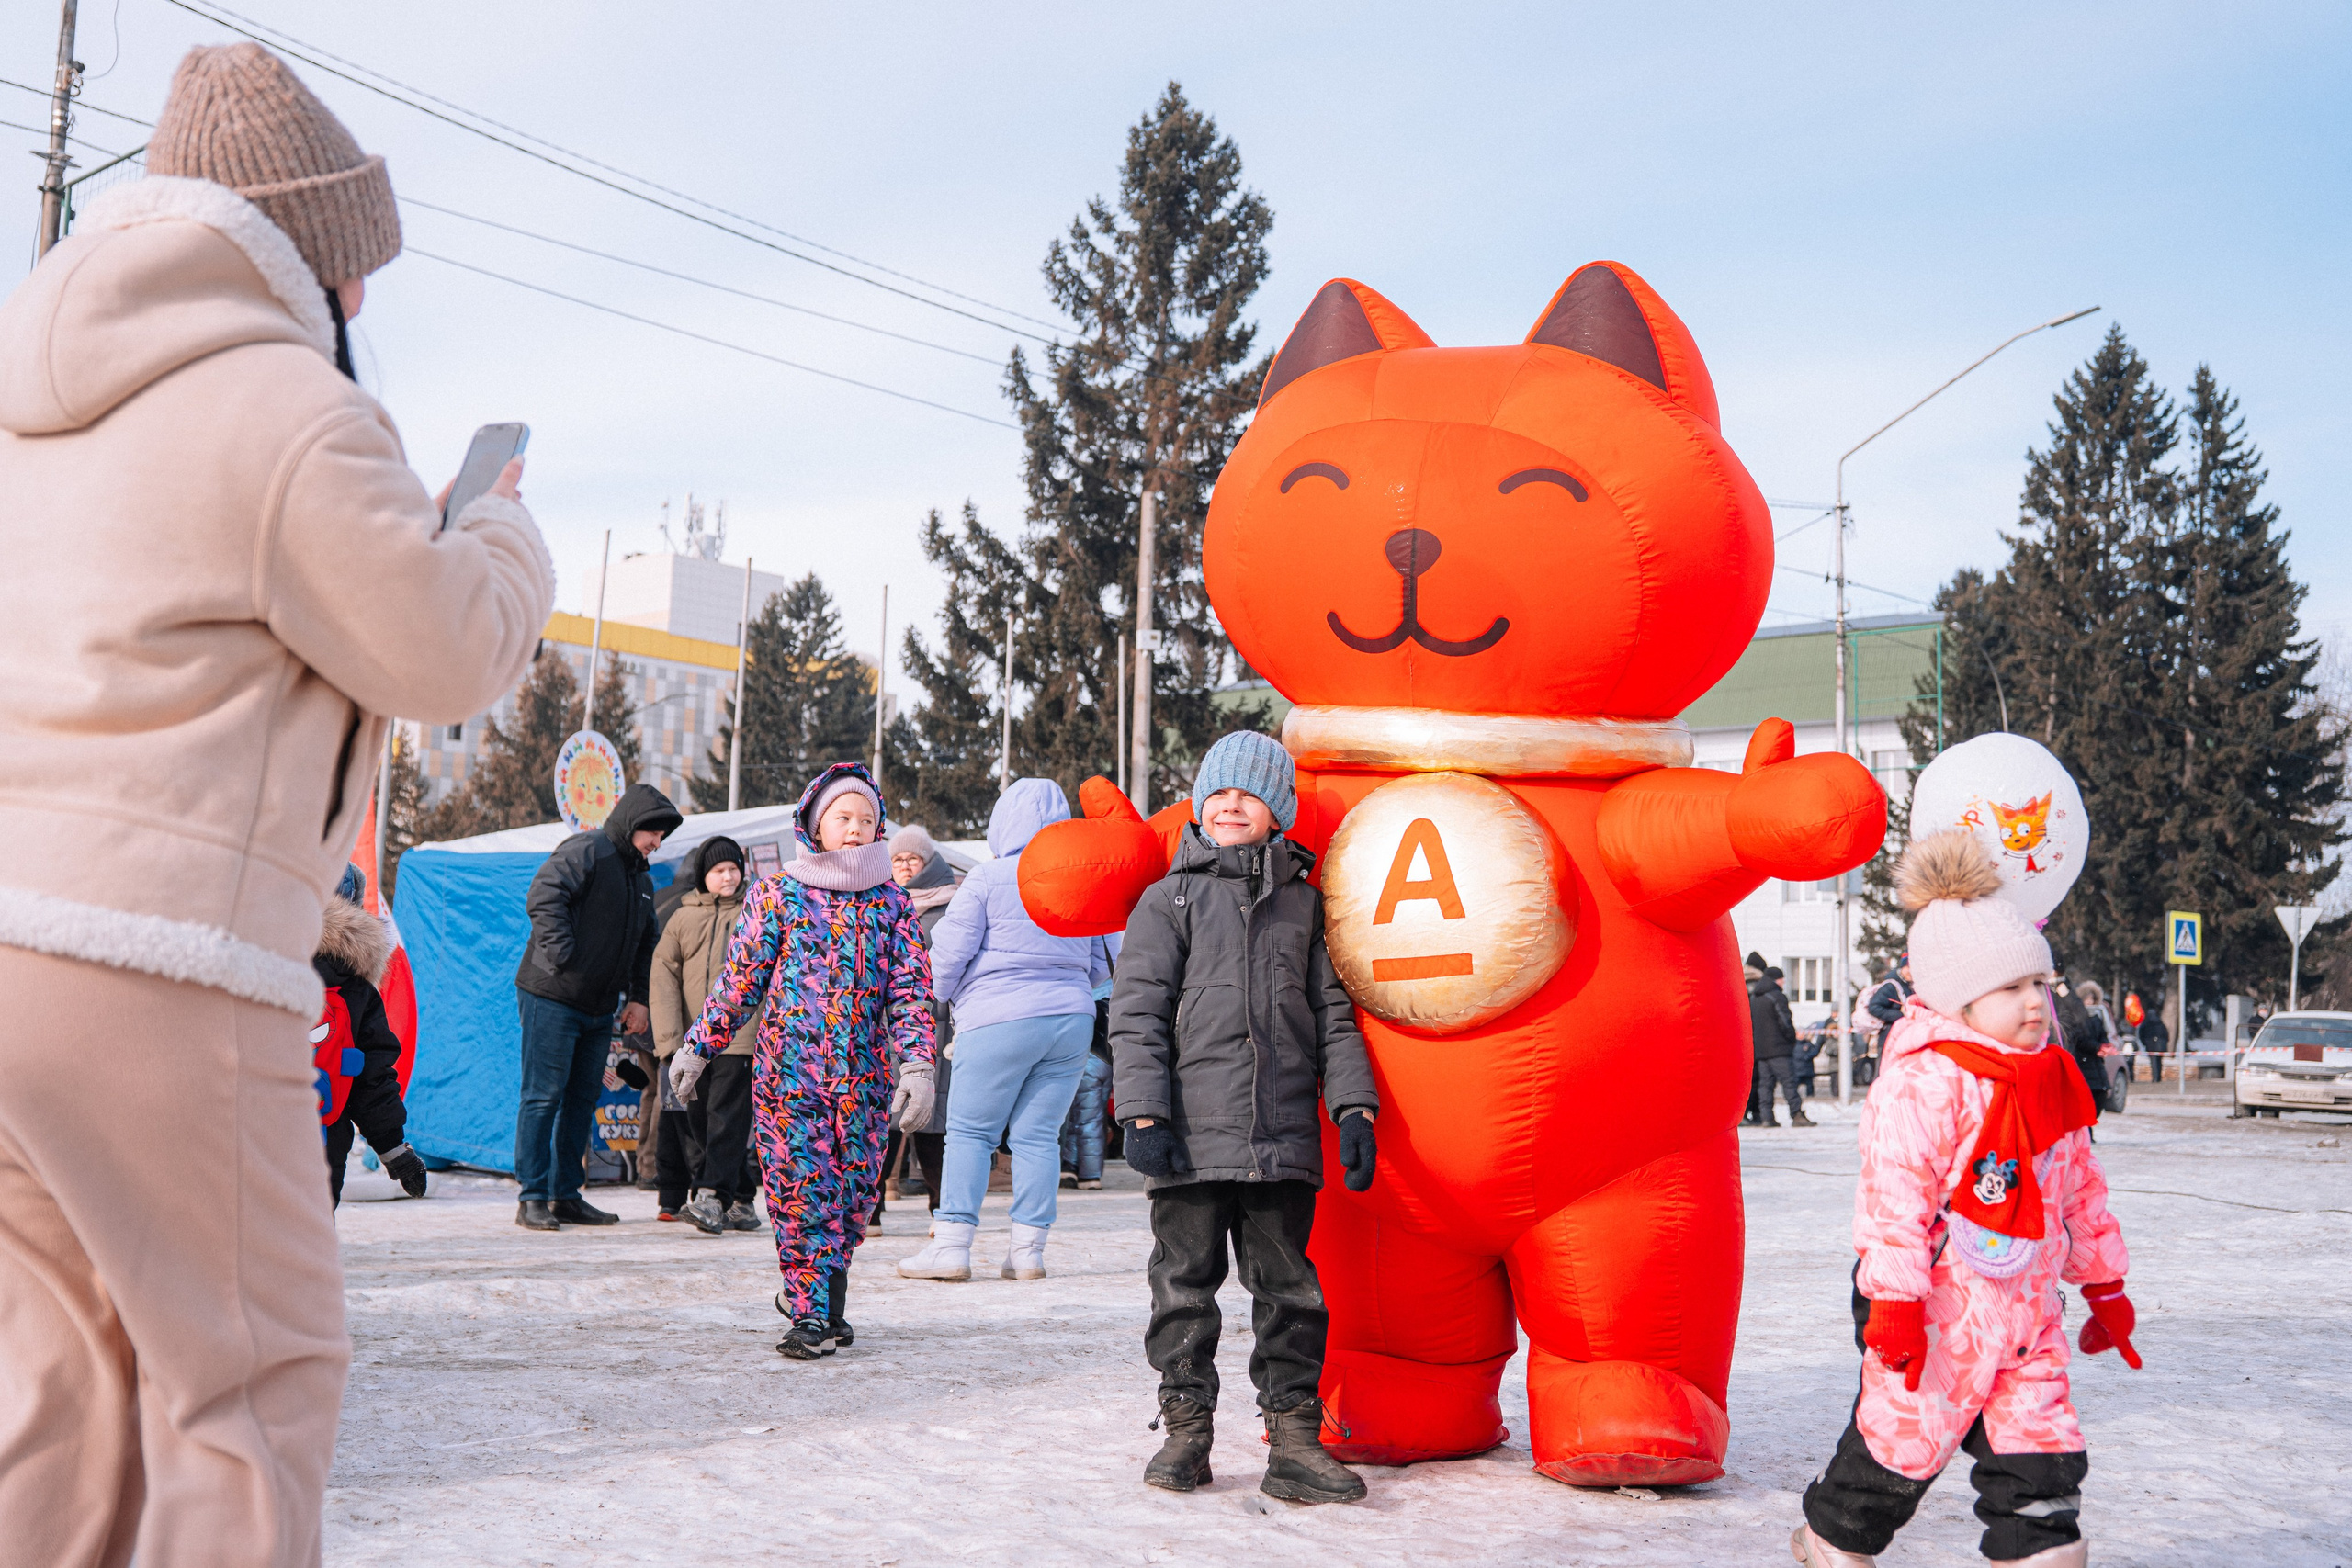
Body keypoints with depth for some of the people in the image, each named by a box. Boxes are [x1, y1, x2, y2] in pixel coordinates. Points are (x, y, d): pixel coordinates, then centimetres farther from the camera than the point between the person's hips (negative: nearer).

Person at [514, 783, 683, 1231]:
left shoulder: (642, 878, 19)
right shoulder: (586, 850, -9)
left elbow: (645, 944, 26)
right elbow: (543, 895, -22)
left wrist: (637, 997, 15)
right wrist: (563, 955, -23)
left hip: (599, 1008, 9)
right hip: (551, 997, -9)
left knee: (583, 1100, 10)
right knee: (544, 1097, -6)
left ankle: (567, 1195, 18)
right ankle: (533, 1198, -2)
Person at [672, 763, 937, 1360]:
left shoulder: (892, 903, 8)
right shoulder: (776, 893, 3)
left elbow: (911, 991, 3)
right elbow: (739, 979, 7)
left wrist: (917, 1065, -7)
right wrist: (696, 1046, 8)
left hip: (865, 1074, 2)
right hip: (789, 1067, -2)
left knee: (854, 1189, 5)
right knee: (802, 1188, -7)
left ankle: (811, 1296, 24)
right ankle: (812, 1313, 0)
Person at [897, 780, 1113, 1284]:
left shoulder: (987, 878, -5)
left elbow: (949, 954, -3)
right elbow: (1100, 966, 15)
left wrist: (941, 996, 17)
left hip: (1000, 1020, -4)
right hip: (1072, 1017, 4)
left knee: (970, 1130, 3)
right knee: (1039, 1134, 7)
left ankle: (952, 1244, 1)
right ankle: (1029, 1249, 6)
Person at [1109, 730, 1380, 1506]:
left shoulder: (1305, 903, 13)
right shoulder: (1170, 900, 7)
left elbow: (1333, 1013, 13)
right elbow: (1137, 1013, 1)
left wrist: (1354, 1109, 3)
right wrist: (1143, 1114, -9)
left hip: (1285, 1141, 2)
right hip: (1192, 1136, -2)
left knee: (1288, 1289, 5)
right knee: (1185, 1283, 4)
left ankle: (1294, 1438, 10)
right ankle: (1186, 1427, 15)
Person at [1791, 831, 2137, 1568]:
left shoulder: (2053, 1084, 9)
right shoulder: (1923, 1082, -17)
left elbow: (2081, 1189, 19)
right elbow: (1896, 1191, -20)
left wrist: (2104, 1285, 22)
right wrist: (1893, 1299, -22)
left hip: (2024, 1306, 7)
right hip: (1934, 1306, -7)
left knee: (2040, 1440, 5)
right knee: (1904, 1431, 1)